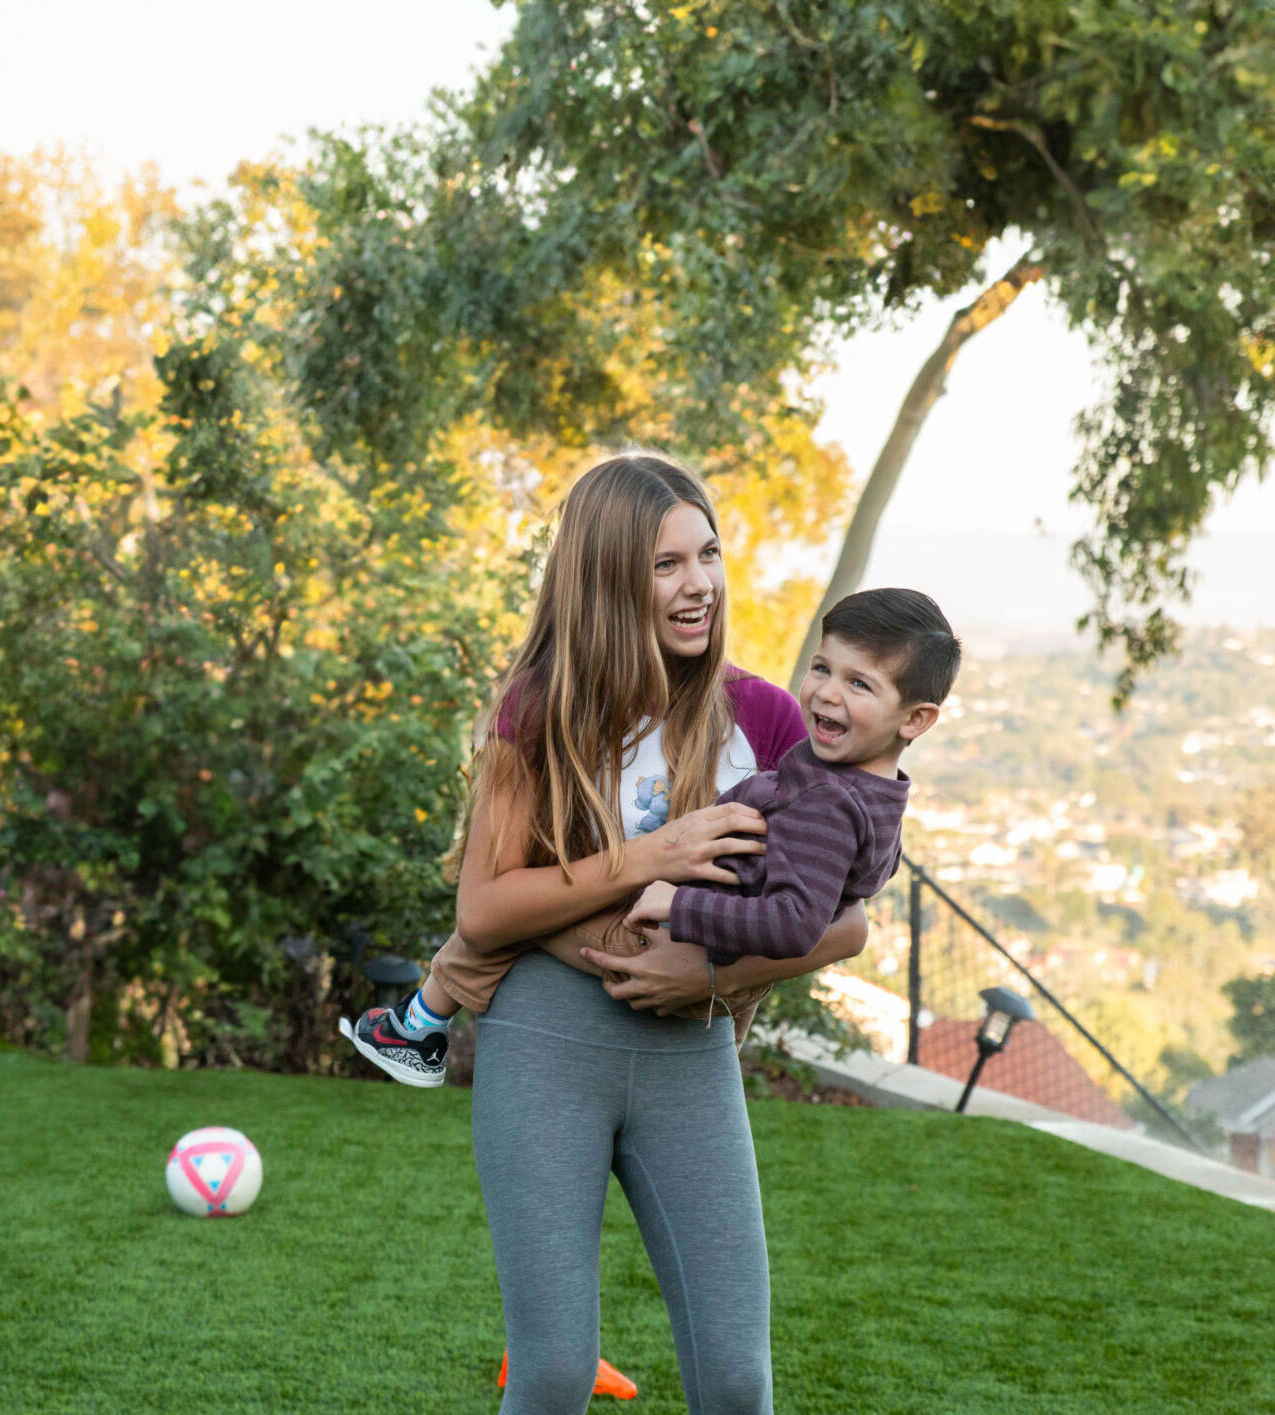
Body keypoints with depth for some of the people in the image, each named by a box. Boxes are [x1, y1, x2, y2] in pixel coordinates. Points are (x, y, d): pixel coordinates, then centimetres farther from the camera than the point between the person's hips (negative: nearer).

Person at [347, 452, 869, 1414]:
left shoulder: (759, 716, 0)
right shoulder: (545, 712, -2)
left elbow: (845, 921, 2)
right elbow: (480, 913, -6)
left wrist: (719, 971, -14)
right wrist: (642, 860, -17)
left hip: (689, 1053, 2)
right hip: (546, 1042, -1)